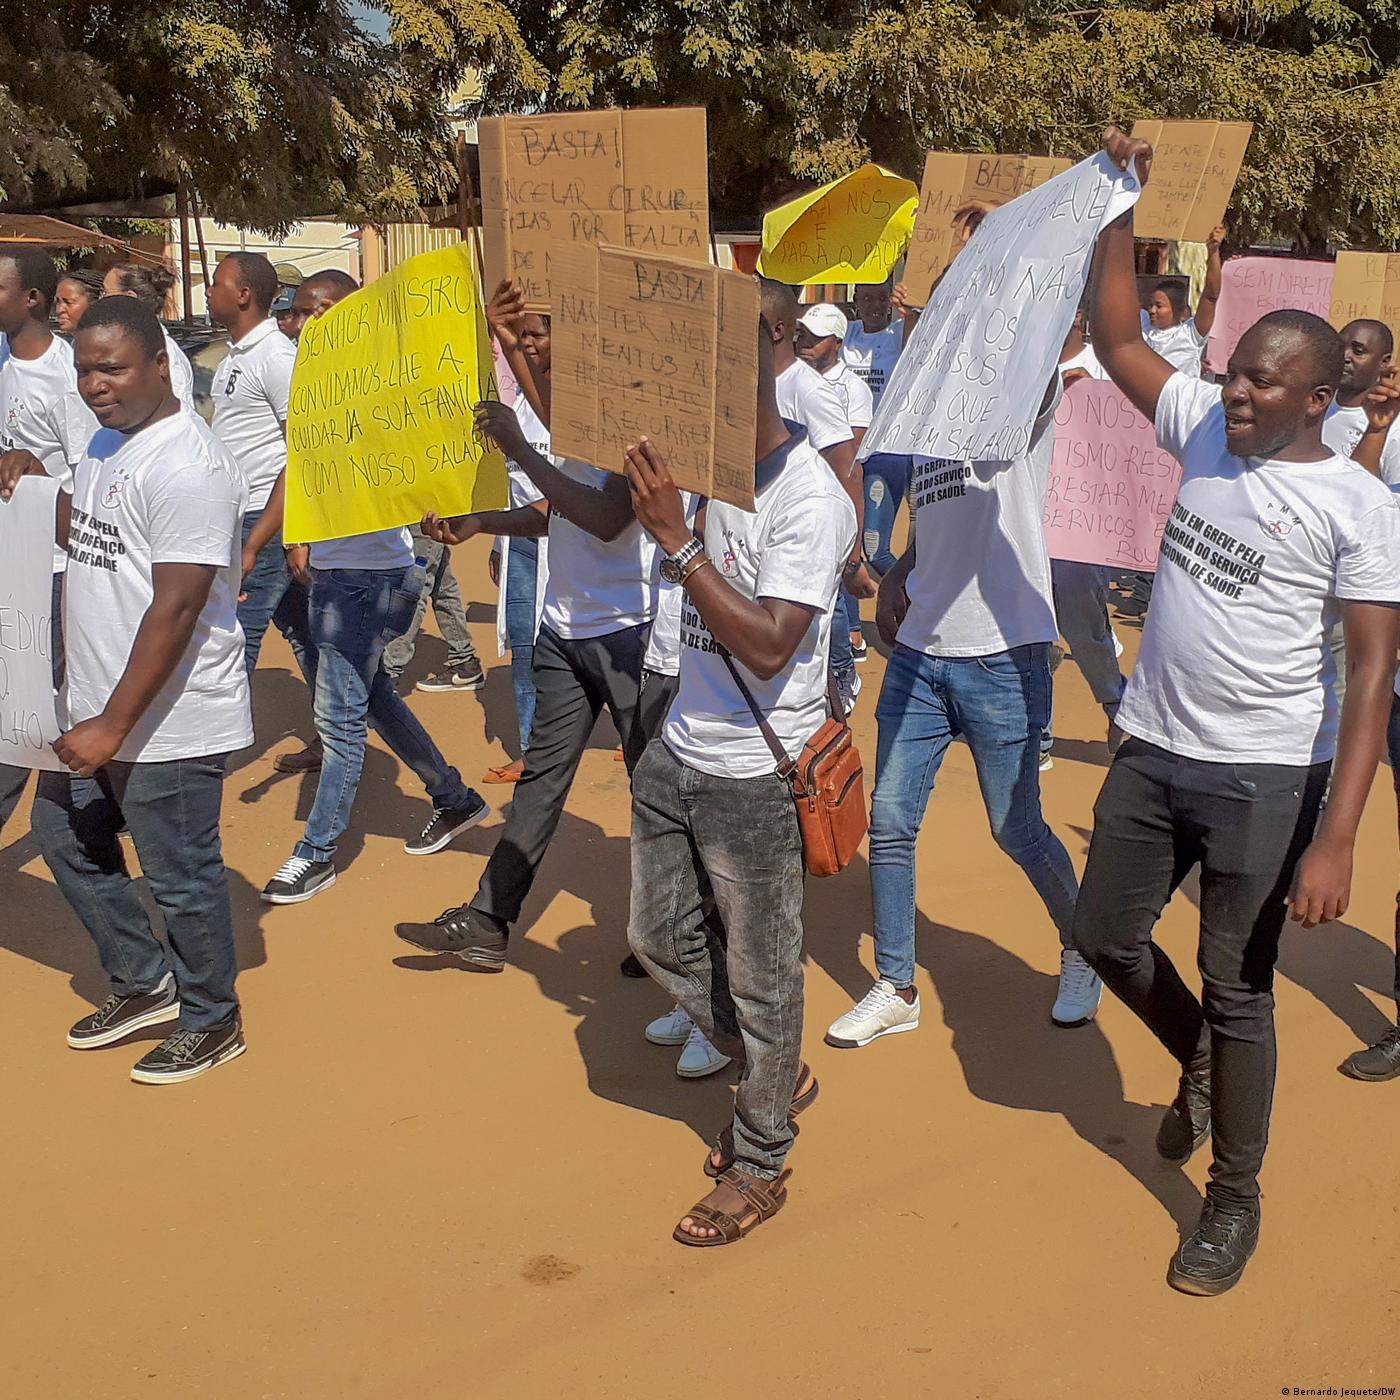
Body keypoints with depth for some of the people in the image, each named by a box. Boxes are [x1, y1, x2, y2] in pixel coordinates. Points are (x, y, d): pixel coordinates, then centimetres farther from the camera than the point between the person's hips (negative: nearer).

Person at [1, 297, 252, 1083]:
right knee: (65, 836, 21)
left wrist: (113, 725, -24)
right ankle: (146, 985, 37)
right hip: (97, 707, 10)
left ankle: (211, 1024, 25)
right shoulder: (107, 443, 9)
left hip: (170, 723, -10)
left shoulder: (187, 465, -21)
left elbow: (176, 610, -24)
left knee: (181, 877, 4)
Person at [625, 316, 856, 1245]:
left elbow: (768, 645, -27)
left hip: (755, 778, -8)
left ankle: (760, 1165, 27)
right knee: (661, 939, 21)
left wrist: (677, 539, -28)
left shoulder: (810, 499, -20)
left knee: (761, 982, 7)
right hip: (678, 753, 8)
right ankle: (779, 1080, 42)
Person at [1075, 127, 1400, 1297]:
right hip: (1152, 754, 6)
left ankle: (1236, 1198, 25)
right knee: (1107, 936, 16)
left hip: (1264, 780, -6)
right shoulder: (1203, 425, 1)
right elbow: (1116, 337, 9)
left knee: (1238, 990, 4)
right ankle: (1200, 1065, 45)